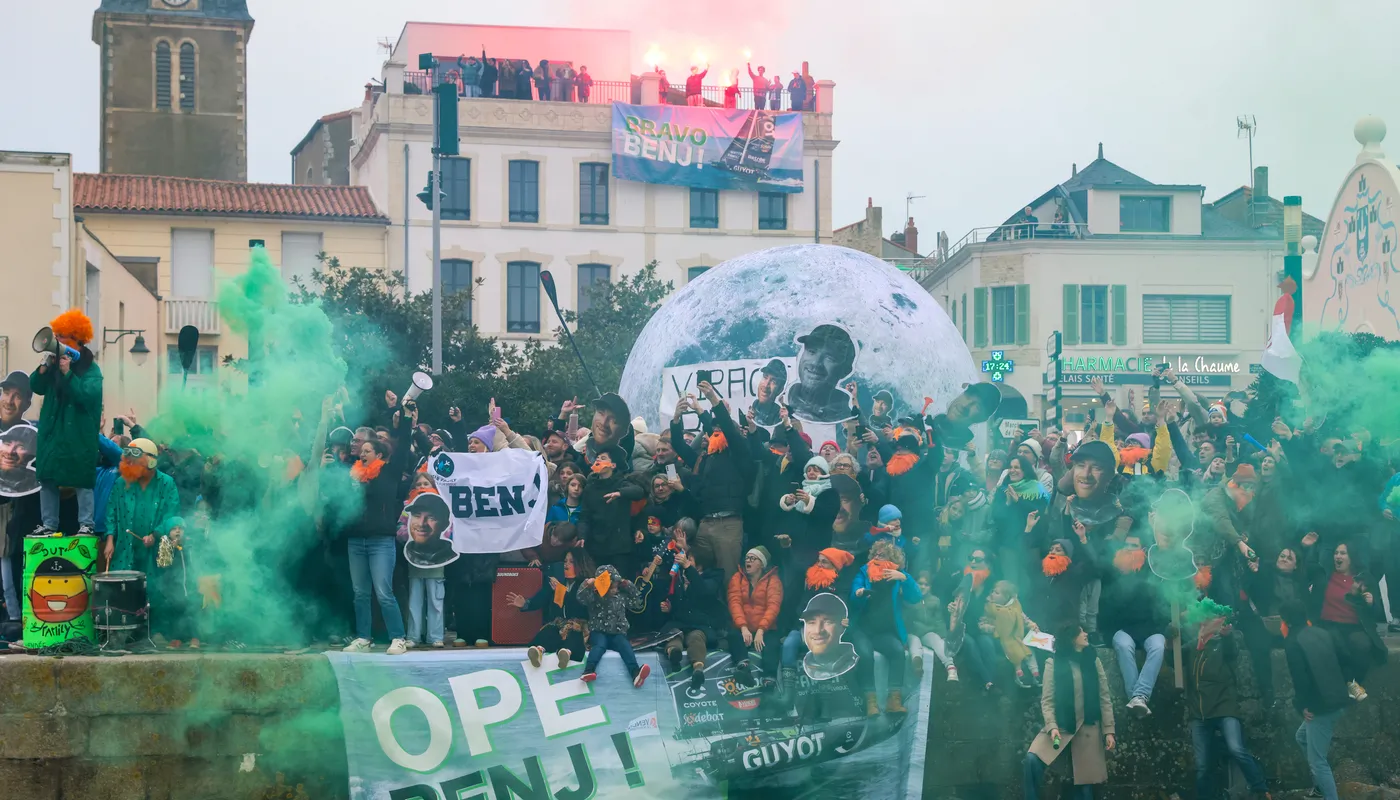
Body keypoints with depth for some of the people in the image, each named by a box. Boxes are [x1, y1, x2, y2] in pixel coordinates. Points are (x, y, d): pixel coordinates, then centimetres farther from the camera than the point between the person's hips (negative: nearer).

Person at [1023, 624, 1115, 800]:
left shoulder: (1093, 661, 7)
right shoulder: (1053, 663, 0)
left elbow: (1104, 698, 7)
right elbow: (1047, 700, -3)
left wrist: (1108, 730, 0)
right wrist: (1052, 726, -18)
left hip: (1088, 729, 2)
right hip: (1060, 726, -2)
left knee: (1085, 784, 0)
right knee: (1032, 759, -25)